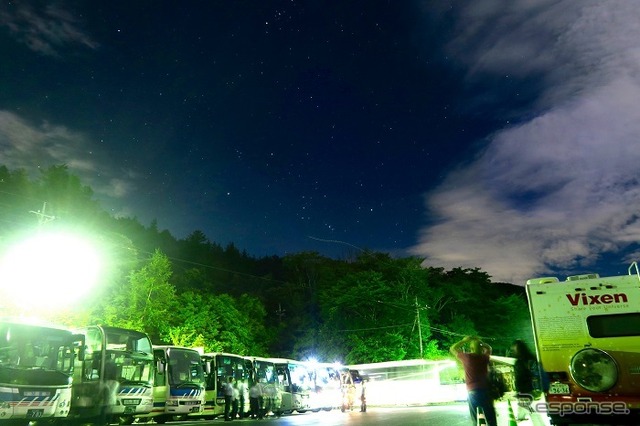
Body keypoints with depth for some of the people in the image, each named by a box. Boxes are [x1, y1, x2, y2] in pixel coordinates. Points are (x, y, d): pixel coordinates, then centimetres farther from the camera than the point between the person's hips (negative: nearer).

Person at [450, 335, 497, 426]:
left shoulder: (466, 357, -6)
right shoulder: (484, 357, 2)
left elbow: (453, 348, 10)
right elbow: (489, 348, 25)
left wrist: (464, 340, 13)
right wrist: (479, 341, 17)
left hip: (473, 392, -2)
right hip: (486, 391, 2)